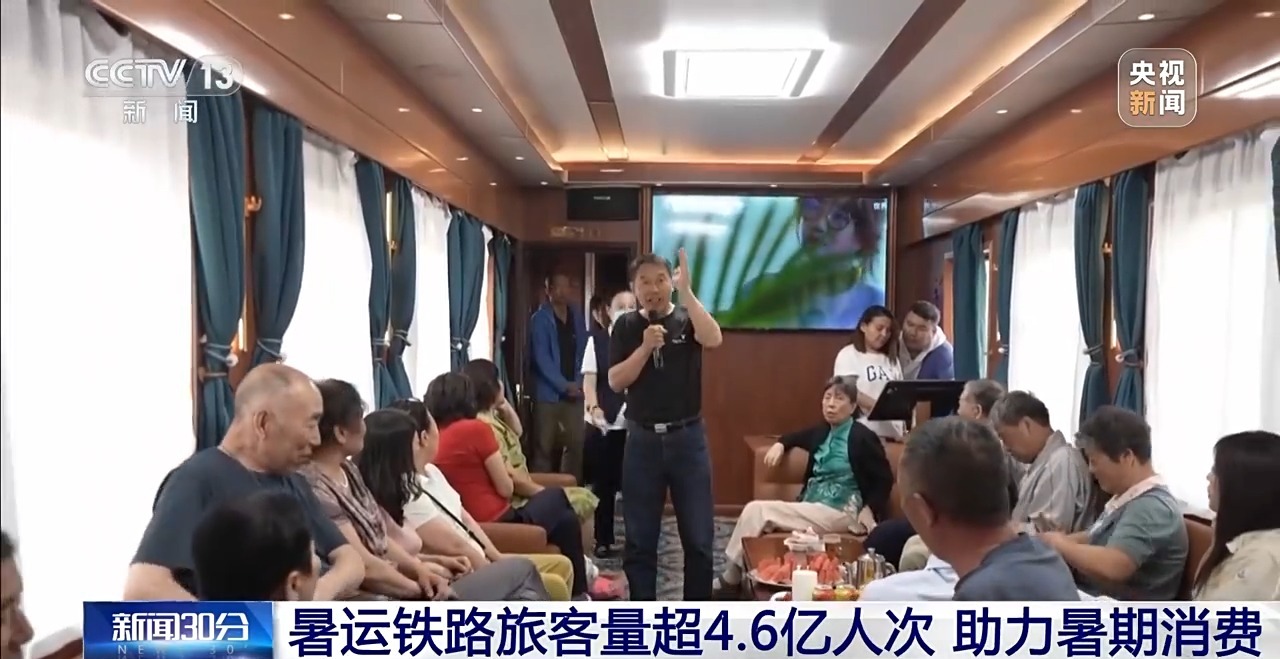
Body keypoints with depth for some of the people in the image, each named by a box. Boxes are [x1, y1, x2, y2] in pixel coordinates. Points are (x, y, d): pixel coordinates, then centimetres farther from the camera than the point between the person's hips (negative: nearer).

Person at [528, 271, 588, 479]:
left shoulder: (577, 318, 11)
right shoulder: (540, 319, -5)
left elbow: (583, 353, 12)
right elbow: (542, 358, -12)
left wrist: (578, 384, -2)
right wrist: (565, 385, -15)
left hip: (573, 393, 5)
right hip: (548, 394, -5)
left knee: (576, 445, 6)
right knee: (544, 447, -1)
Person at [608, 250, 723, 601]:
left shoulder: (687, 319, 0)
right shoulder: (626, 326, 3)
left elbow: (714, 339, -23)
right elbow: (616, 381, -5)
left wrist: (686, 290, -24)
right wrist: (646, 346, -17)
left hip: (687, 437, -1)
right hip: (642, 439, 1)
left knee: (698, 536, 4)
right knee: (639, 537, 8)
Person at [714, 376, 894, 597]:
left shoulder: (863, 437, -7)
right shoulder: (822, 432, 14)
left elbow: (885, 479, -5)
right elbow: (797, 437, 33)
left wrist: (869, 510, -16)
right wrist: (780, 444, 12)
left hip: (839, 513, -7)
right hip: (811, 507, 7)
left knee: (757, 511, -18)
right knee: (756, 511, -17)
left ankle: (730, 580, -9)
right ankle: (731, 577, -17)